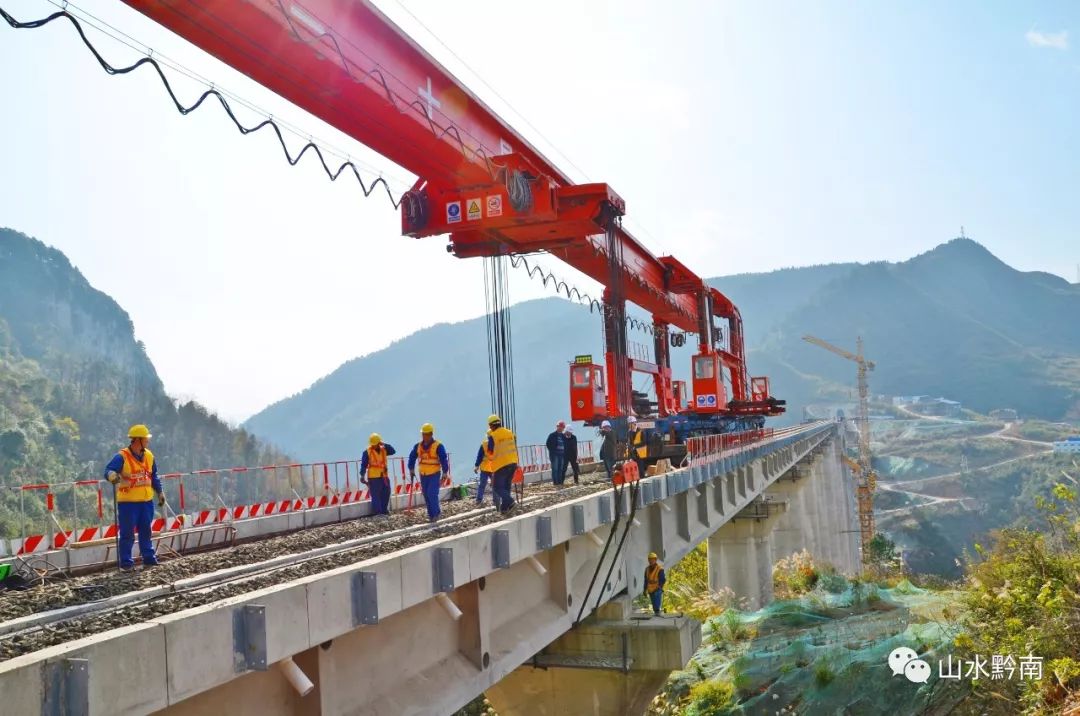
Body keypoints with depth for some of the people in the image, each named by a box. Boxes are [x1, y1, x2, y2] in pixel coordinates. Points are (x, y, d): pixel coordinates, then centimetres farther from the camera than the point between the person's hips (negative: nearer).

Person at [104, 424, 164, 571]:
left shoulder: (149, 456, 8)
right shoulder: (122, 457, -12)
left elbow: (154, 476, 18)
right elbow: (109, 470, -23)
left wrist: (159, 492, 18)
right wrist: (113, 476, -45)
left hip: (147, 501, 6)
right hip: (128, 502, -6)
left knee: (146, 531, 14)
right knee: (127, 534, -1)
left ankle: (149, 558, 23)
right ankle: (126, 562, 7)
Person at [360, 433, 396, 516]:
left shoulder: (384, 449, 8)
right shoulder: (367, 452, -5)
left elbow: (393, 451, -5)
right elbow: (364, 465, -6)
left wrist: (384, 445, -11)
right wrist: (362, 476, -11)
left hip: (384, 476, 5)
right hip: (374, 477, -5)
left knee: (386, 494, 11)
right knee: (376, 495, -6)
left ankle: (384, 510, 23)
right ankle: (377, 512, -4)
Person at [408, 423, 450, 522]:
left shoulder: (438, 446, -12)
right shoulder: (418, 446, 3)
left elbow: (443, 460, -13)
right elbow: (412, 457, 13)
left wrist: (445, 474, -15)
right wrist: (411, 470, 9)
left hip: (434, 474, -5)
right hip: (423, 475, 5)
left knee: (432, 494, -13)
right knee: (426, 495, 7)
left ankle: (435, 513, 2)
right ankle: (432, 514, 17)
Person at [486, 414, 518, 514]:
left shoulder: (492, 436, -11)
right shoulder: (510, 433, 6)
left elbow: (490, 452, -2)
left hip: (501, 465, -6)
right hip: (513, 463, 6)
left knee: (497, 487, 1)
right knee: (506, 487, 15)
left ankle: (510, 502, -16)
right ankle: (504, 508, 15)